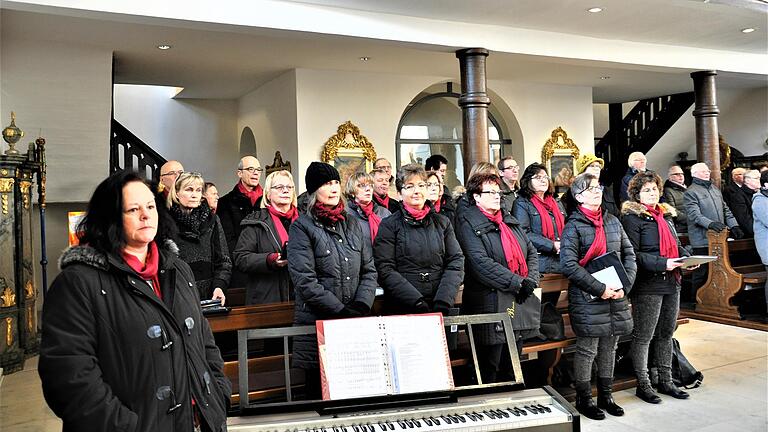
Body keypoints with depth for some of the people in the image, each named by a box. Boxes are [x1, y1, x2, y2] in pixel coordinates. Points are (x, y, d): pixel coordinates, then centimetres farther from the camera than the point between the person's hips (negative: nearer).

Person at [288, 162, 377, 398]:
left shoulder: (352, 224, 13)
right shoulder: (302, 227, -3)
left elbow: (369, 270, 10)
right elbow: (305, 282, -12)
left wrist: (361, 305, -6)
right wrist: (342, 311, -14)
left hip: (355, 322, 4)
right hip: (316, 324, -4)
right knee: (320, 392, 5)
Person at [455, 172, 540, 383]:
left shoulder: (510, 221, 17)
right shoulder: (467, 223, -7)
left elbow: (532, 253, 16)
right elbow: (481, 263, -18)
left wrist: (530, 281, -2)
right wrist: (518, 283, -18)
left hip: (521, 302, 7)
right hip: (491, 305, -7)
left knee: (512, 369, 16)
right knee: (489, 370, 1)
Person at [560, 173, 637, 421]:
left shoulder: (613, 221, 12)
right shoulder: (574, 225, -8)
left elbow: (629, 254, 11)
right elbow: (568, 265, -17)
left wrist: (625, 285, -4)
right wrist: (599, 289, -19)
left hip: (616, 296, 6)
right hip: (587, 298, -6)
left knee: (609, 347, 14)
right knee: (587, 349, 2)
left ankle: (605, 395, 29)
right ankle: (583, 399, 17)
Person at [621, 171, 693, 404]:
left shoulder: (667, 215, 16)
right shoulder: (632, 217, -9)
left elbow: (676, 245, 25)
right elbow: (633, 254, -17)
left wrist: (688, 258, 5)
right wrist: (663, 263, -25)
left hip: (671, 283, 8)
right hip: (647, 286, -8)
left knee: (666, 333, 16)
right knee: (643, 336, 1)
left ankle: (666, 381, 28)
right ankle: (643, 385, 13)